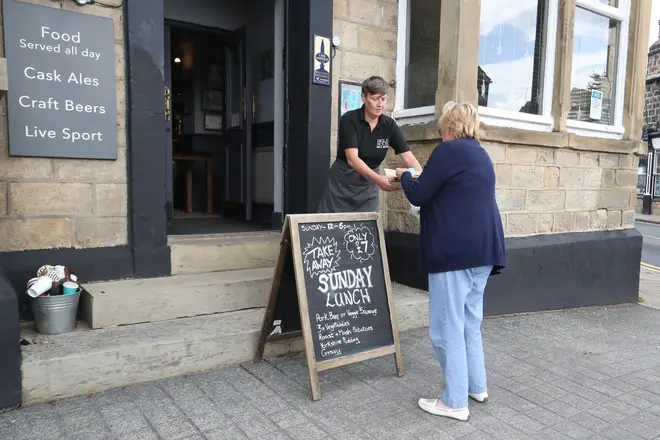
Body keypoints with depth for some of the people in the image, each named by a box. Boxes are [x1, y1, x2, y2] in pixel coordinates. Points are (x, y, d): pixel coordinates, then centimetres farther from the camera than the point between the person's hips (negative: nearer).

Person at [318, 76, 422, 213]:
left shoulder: (389, 125, -5)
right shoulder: (349, 120, -16)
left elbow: (409, 158, -9)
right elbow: (352, 159, -26)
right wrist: (378, 179, -39)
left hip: (369, 187, 3)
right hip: (342, 183, -3)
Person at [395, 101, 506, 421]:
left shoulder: (449, 150, -10)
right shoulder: (480, 154, 19)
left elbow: (418, 195, -9)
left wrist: (404, 176, 10)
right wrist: (419, 178, 26)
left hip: (455, 250, -10)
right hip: (482, 248, 10)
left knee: (447, 327, -1)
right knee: (470, 322, 20)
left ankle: (455, 402, 9)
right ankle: (477, 386, 31)